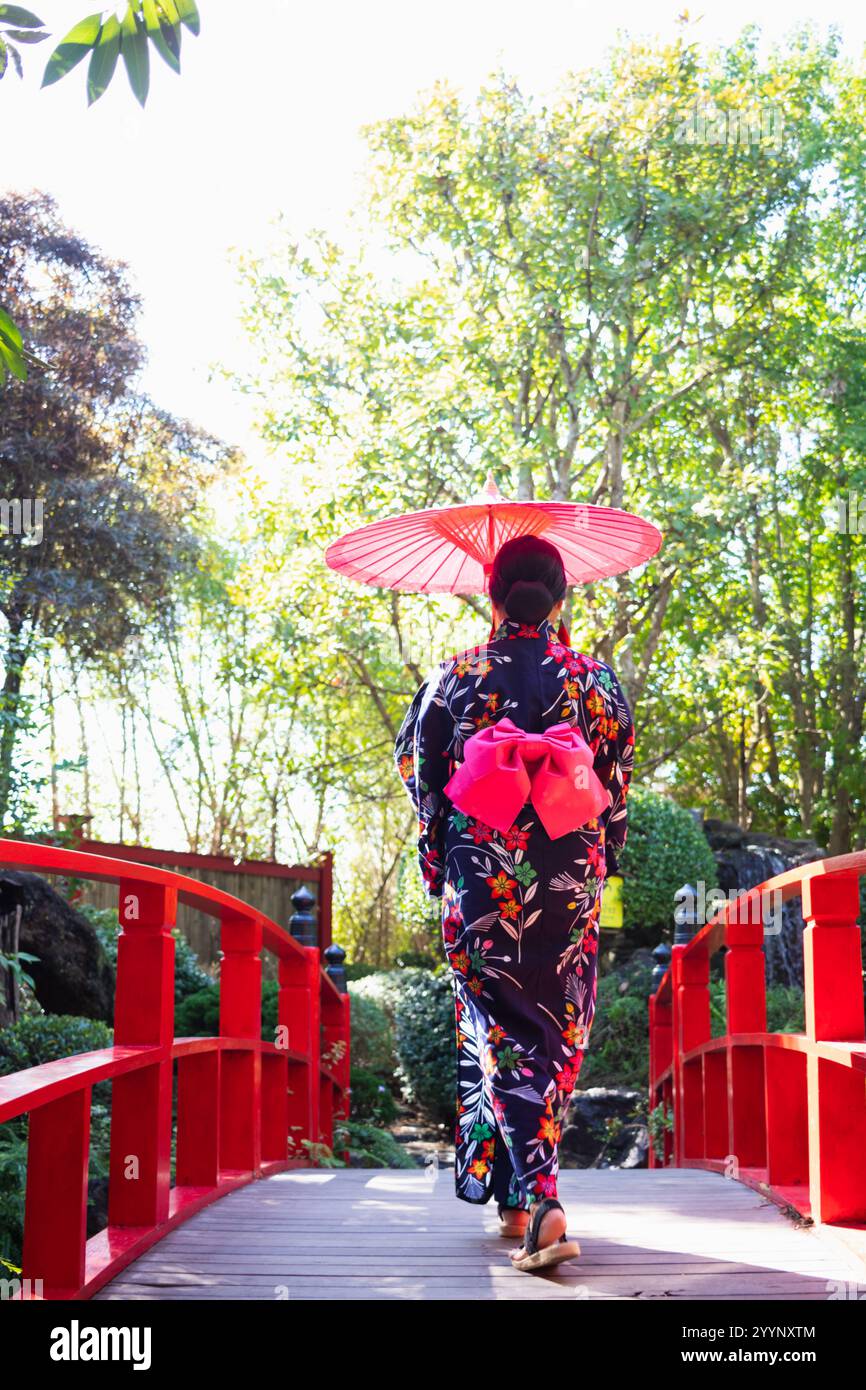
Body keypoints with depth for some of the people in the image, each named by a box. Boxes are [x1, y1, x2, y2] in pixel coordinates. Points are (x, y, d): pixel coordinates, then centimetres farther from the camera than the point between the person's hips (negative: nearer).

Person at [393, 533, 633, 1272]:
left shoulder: (455, 678, -2)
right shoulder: (595, 681, 1)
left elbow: (421, 780, 1)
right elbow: (617, 786, 6)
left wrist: (435, 869, 13)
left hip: (480, 884, -1)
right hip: (571, 883, 1)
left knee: (502, 1035, 3)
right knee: (557, 1037, 13)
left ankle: (538, 1202, -9)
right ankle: (523, 1200, 23)